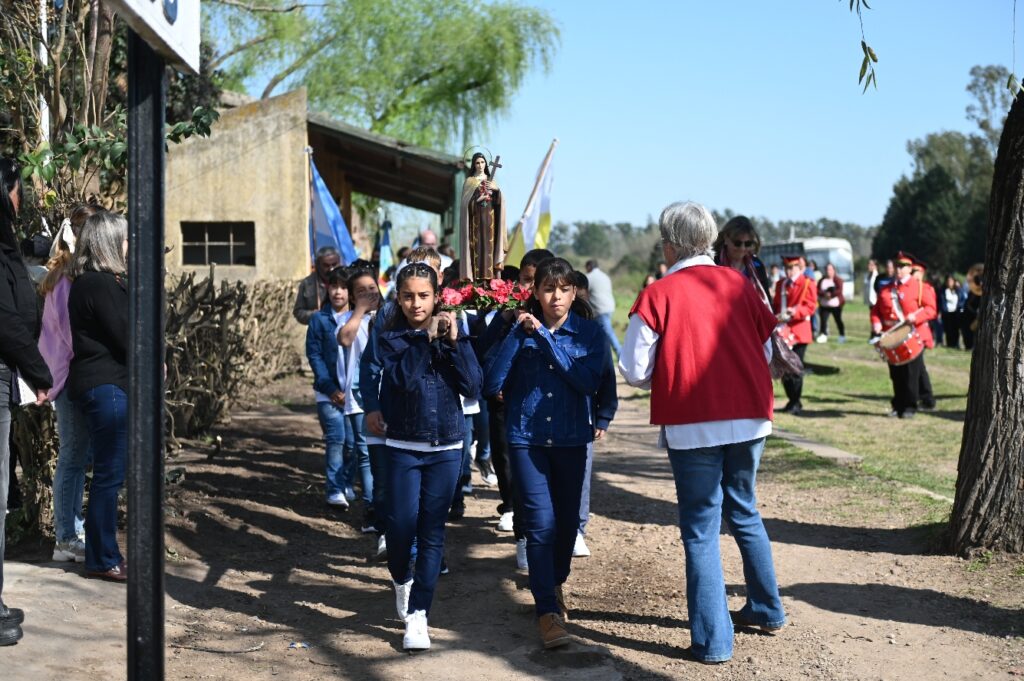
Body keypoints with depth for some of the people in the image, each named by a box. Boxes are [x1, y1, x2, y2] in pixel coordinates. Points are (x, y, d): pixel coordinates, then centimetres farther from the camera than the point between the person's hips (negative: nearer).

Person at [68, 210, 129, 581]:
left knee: (108, 473, 13)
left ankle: (102, 554, 19)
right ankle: (103, 560, 1)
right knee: (110, 474, -5)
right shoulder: (101, 285, -15)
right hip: (107, 386, -10)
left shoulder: (90, 282, 17)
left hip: (102, 385, 10)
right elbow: (125, 337, -15)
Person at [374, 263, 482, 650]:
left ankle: (417, 615, 9)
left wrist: (454, 342, -14)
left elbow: (472, 387, -7)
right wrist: (427, 338, -19)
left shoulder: (452, 334, 3)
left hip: (446, 447, 1)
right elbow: (401, 378, -20)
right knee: (402, 525, -5)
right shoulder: (391, 338, -1)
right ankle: (401, 579, 28)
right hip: (404, 447, -1)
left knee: (432, 532, 1)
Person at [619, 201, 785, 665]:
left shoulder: (657, 296, -6)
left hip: (694, 426, -4)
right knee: (744, 511, 23)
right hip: (749, 417, 4)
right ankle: (766, 609, 34)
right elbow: (767, 350, 11)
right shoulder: (738, 284, 5)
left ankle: (713, 640, 3)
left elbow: (635, 371, -6)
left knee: (701, 529, 4)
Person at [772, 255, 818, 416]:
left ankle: (796, 404, 2)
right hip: (783, 331, 6)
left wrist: (795, 312, -28)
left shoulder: (808, 284, -2)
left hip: (799, 332, -6)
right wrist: (775, 316, -2)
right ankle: (792, 401, 19)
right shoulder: (780, 284, 15)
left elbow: (811, 306, -10)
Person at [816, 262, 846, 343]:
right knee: (823, 319, -7)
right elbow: (817, 290, 2)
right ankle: (823, 335, -4)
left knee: (838, 320, 4)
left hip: (836, 304, -3)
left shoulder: (837, 279, -4)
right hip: (824, 304, 3)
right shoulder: (822, 280, 8)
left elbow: (839, 290, -15)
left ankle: (842, 336, 16)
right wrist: (824, 294, -16)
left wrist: (831, 294, -24)